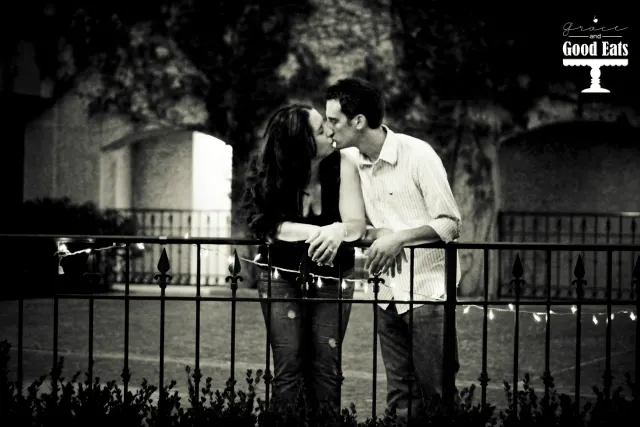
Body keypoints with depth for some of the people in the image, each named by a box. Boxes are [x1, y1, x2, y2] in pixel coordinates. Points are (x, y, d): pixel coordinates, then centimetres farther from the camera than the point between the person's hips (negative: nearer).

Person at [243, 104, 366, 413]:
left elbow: (357, 224, -21)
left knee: (325, 368, 0)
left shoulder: (341, 166, -14)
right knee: (288, 368, -3)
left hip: (332, 277, 0)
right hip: (282, 276, 0)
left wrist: (339, 230, -44)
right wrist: (317, 232, -36)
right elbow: (267, 225, -23)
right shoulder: (272, 172, -14)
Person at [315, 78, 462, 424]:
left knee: (439, 394, -5)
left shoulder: (417, 154, -11)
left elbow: (450, 225, -11)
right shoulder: (353, 165, 7)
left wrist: (398, 238, -23)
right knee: (402, 399, 8)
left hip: (427, 289, -6)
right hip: (388, 293, 6)